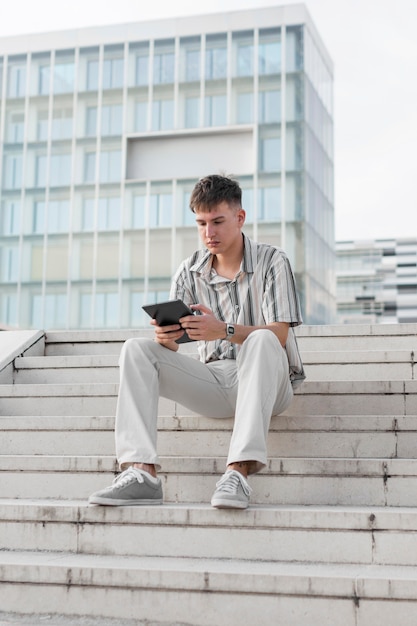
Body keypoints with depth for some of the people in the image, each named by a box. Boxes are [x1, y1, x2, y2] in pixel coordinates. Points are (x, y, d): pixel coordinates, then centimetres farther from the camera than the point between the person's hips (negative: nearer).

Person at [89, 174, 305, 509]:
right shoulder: (189, 272, 7)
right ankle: (142, 472, -30)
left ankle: (240, 471, -46)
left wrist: (224, 330, -33)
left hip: (263, 381, -4)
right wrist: (165, 337, -23)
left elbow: (278, 335, -16)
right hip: (212, 379, 4)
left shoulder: (272, 261, -5)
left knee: (261, 341, -37)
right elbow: (172, 348, 3)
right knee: (136, 349, -14)